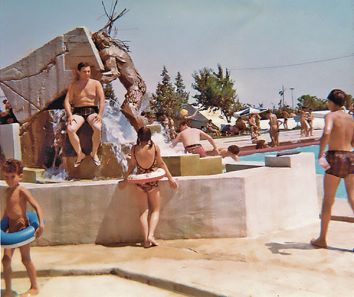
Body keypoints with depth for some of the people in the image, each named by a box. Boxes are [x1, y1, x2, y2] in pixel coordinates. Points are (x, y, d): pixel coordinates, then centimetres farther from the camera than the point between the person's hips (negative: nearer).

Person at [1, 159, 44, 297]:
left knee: (26, 259, 4)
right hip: (11, 229, 7)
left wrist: (41, 224, -32)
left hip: (22, 228, -7)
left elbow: (36, 206, -22)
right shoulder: (8, 190, 9)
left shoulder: (22, 191, -15)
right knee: (6, 259, 6)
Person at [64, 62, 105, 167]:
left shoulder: (96, 83, 8)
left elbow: (102, 99, -2)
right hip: (78, 112, 1)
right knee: (70, 129, -31)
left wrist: (100, 114, -17)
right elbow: (67, 101, 4)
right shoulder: (73, 85, 11)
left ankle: (94, 153, -12)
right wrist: (70, 115, -14)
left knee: (97, 128, -35)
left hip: (92, 111, -1)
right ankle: (80, 154, -13)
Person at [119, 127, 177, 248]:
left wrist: (125, 179, 15)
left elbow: (132, 165, 2)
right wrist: (170, 178, 7)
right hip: (152, 181, -1)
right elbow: (161, 163, -2)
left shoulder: (134, 148, -4)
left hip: (140, 181, 2)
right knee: (155, 210, 10)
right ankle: (151, 235, -7)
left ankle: (146, 240, 3)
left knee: (143, 211, 8)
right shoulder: (154, 147, -7)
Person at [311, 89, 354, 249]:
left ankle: (322, 239, 18)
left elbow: (326, 133, -27)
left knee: (328, 201, 6)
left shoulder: (330, 116, -6)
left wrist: (320, 155, -23)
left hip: (335, 158, -5)